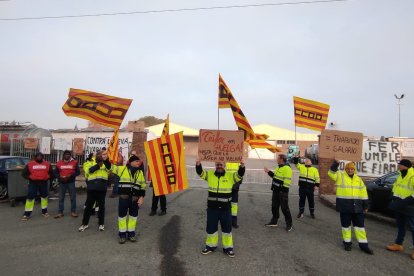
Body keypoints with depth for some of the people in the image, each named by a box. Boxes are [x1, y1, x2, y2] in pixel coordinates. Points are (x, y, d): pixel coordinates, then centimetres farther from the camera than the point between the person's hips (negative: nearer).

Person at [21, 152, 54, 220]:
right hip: (33, 183, -2)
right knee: (30, 197, -3)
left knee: (44, 196, 11)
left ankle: (44, 211, 25)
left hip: (43, 183, 2)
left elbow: (51, 173, 9)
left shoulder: (47, 164, 3)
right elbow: (24, 173, 4)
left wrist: (48, 177, -5)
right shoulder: (30, 164, -1)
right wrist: (30, 178, -6)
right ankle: (27, 214, 5)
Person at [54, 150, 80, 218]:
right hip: (62, 183, 2)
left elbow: (78, 172, 0)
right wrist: (59, 176, -10)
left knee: (73, 197, 2)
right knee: (61, 198, 6)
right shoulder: (59, 163, 6)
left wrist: (71, 175, -15)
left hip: (71, 182, -1)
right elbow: (55, 173, 9)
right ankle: (60, 212, 14)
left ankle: (73, 211, 11)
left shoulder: (74, 162, 2)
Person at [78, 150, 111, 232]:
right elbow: (89, 170, -11)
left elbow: (109, 166, -18)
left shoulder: (105, 163, 6)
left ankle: (101, 224, 23)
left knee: (101, 206, 10)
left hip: (102, 188, 0)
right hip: (92, 187, 1)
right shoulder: (91, 163, 9)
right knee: (88, 206, 10)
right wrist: (98, 165, -27)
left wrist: (105, 159, -39)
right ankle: (84, 223, 24)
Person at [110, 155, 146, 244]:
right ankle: (122, 234, 19)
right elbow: (111, 167, 6)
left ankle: (131, 233, 25)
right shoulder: (122, 169, 1)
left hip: (135, 197, 2)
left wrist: (141, 197, 0)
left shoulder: (140, 172, 7)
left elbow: (143, 187, 8)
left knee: (133, 215, 10)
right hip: (124, 196, -2)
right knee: (122, 215, 4)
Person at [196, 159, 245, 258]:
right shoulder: (210, 174, 0)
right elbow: (200, 172, -12)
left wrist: (242, 166, -39)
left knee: (227, 228, 11)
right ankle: (211, 246, 34)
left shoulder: (230, 175, -4)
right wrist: (198, 165, -34)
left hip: (225, 208, -1)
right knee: (211, 228, 14)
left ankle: (228, 247, 28)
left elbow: (240, 175, -17)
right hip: (212, 208, 1)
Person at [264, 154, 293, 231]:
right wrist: (269, 172, 17)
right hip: (275, 190, 9)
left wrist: (284, 192, -24)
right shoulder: (278, 167, 12)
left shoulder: (287, 169, -18)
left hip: (282, 191, -9)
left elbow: (287, 181, -22)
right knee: (274, 206, 16)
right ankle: (274, 222, 28)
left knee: (284, 208, 0)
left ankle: (289, 224, 15)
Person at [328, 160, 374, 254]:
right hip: (344, 205, -3)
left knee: (359, 225, 9)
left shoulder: (358, 179, 11)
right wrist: (335, 163, -33)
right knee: (346, 224, 7)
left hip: (356, 206, 3)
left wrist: (365, 205, 10)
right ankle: (347, 242, 21)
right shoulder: (340, 176, -1)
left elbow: (363, 192, 12)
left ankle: (363, 245, 18)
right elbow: (331, 173, -20)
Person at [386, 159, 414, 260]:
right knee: (400, 226, 18)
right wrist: (394, 200, 9)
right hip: (399, 207, 8)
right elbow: (395, 189, 20)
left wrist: (403, 202, -27)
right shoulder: (400, 176, 10)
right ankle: (398, 244, 29)